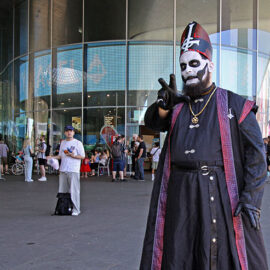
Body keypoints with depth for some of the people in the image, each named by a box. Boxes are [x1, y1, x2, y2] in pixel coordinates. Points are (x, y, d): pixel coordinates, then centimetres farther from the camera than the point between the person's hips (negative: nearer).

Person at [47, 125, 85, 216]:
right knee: (62, 190, 7)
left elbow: (82, 156, -2)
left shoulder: (78, 143, 0)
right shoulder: (62, 143, 17)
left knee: (74, 190, -8)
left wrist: (73, 156, -17)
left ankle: (76, 210, -3)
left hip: (73, 171, -6)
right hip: (63, 170, 6)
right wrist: (52, 157, 6)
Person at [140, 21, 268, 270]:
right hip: (180, 196, 4)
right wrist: (164, 103, -23)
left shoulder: (235, 105, 4)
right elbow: (153, 121, 0)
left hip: (222, 196, -3)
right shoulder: (177, 106, 18)